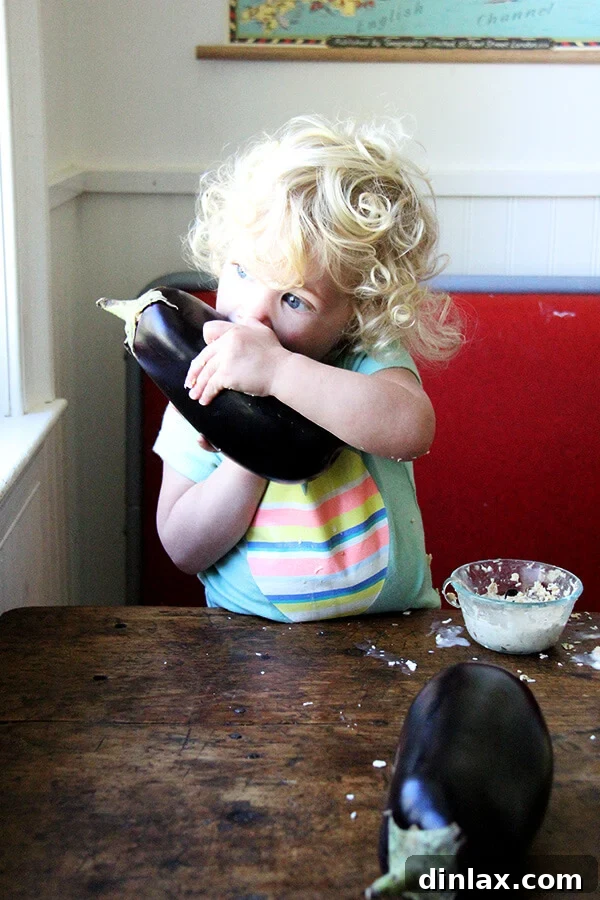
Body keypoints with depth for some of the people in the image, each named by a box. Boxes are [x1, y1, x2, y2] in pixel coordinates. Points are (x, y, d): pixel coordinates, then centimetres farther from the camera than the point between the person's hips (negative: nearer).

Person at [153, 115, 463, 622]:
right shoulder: (202, 381, -4)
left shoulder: (368, 357, -9)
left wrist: (278, 370, -38)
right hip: (248, 638, 1)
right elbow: (184, 550, -6)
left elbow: (411, 429, -33)